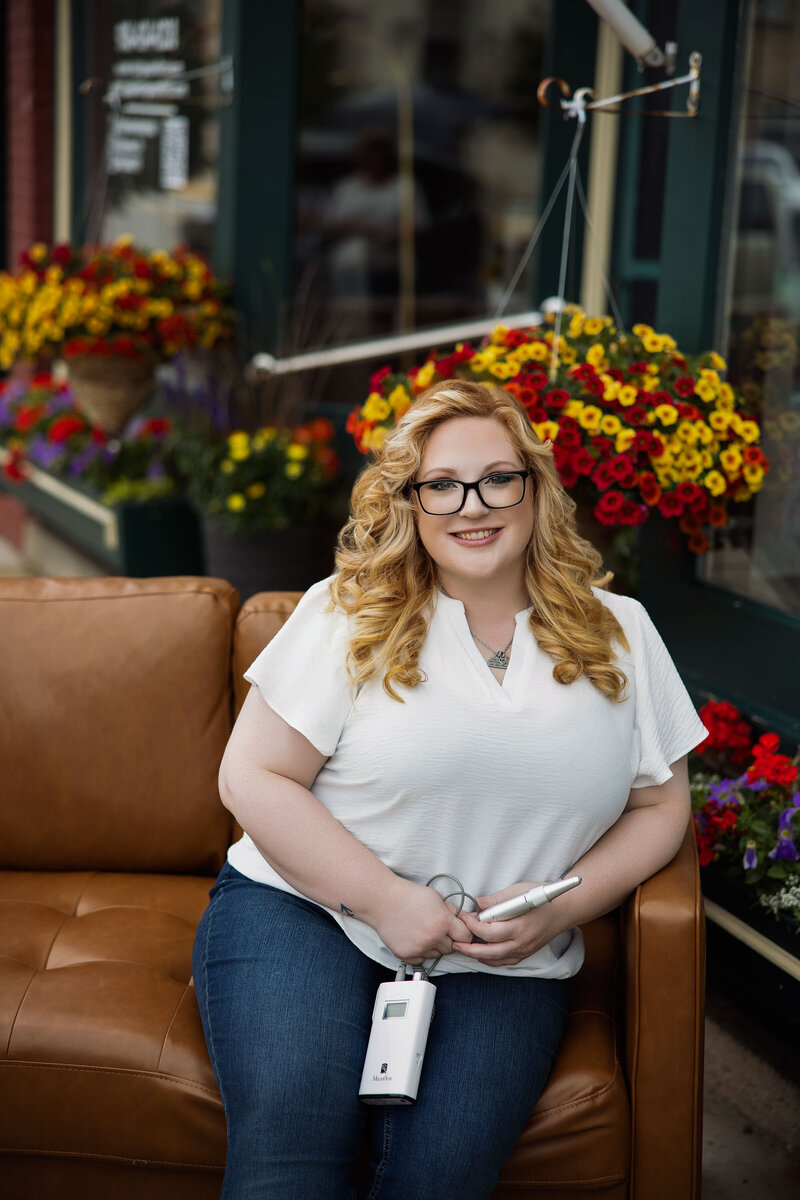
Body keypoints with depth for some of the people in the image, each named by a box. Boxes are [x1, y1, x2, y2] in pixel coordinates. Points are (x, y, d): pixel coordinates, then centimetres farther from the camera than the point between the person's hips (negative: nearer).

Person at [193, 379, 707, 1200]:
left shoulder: (618, 637, 8)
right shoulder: (347, 615, 0)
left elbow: (660, 806, 12)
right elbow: (253, 777, -3)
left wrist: (561, 907, -6)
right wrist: (384, 898, -12)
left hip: (504, 964, 2)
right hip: (304, 909, -1)